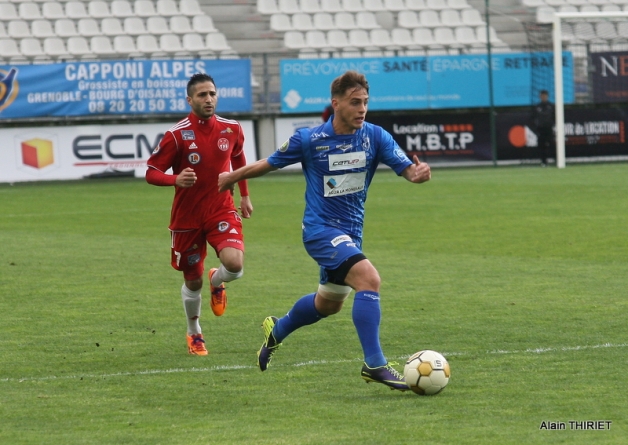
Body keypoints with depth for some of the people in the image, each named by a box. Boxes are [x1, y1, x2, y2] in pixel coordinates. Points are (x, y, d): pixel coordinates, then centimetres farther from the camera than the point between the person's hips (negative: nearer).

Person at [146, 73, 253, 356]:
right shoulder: (177, 135, -14)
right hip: (187, 218, -2)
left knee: (235, 265, -23)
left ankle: (217, 281, 15)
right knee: (193, 281, 9)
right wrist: (176, 179, -31)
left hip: (222, 211, 2)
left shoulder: (231, 129, -2)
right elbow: (151, 172, -11)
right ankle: (194, 334, 36)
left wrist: (245, 195, 21)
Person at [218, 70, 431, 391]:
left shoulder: (375, 137, -7)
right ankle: (374, 365, -25)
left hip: (350, 232, 6)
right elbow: (270, 164, 2)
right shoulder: (309, 140, -14)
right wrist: (232, 177, 13)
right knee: (369, 279, -27)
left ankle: (277, 330, 51)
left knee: (329, 304, 23)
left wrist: (418, 172, -40)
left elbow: (406, 168, -17)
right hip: (320, 229, -6)